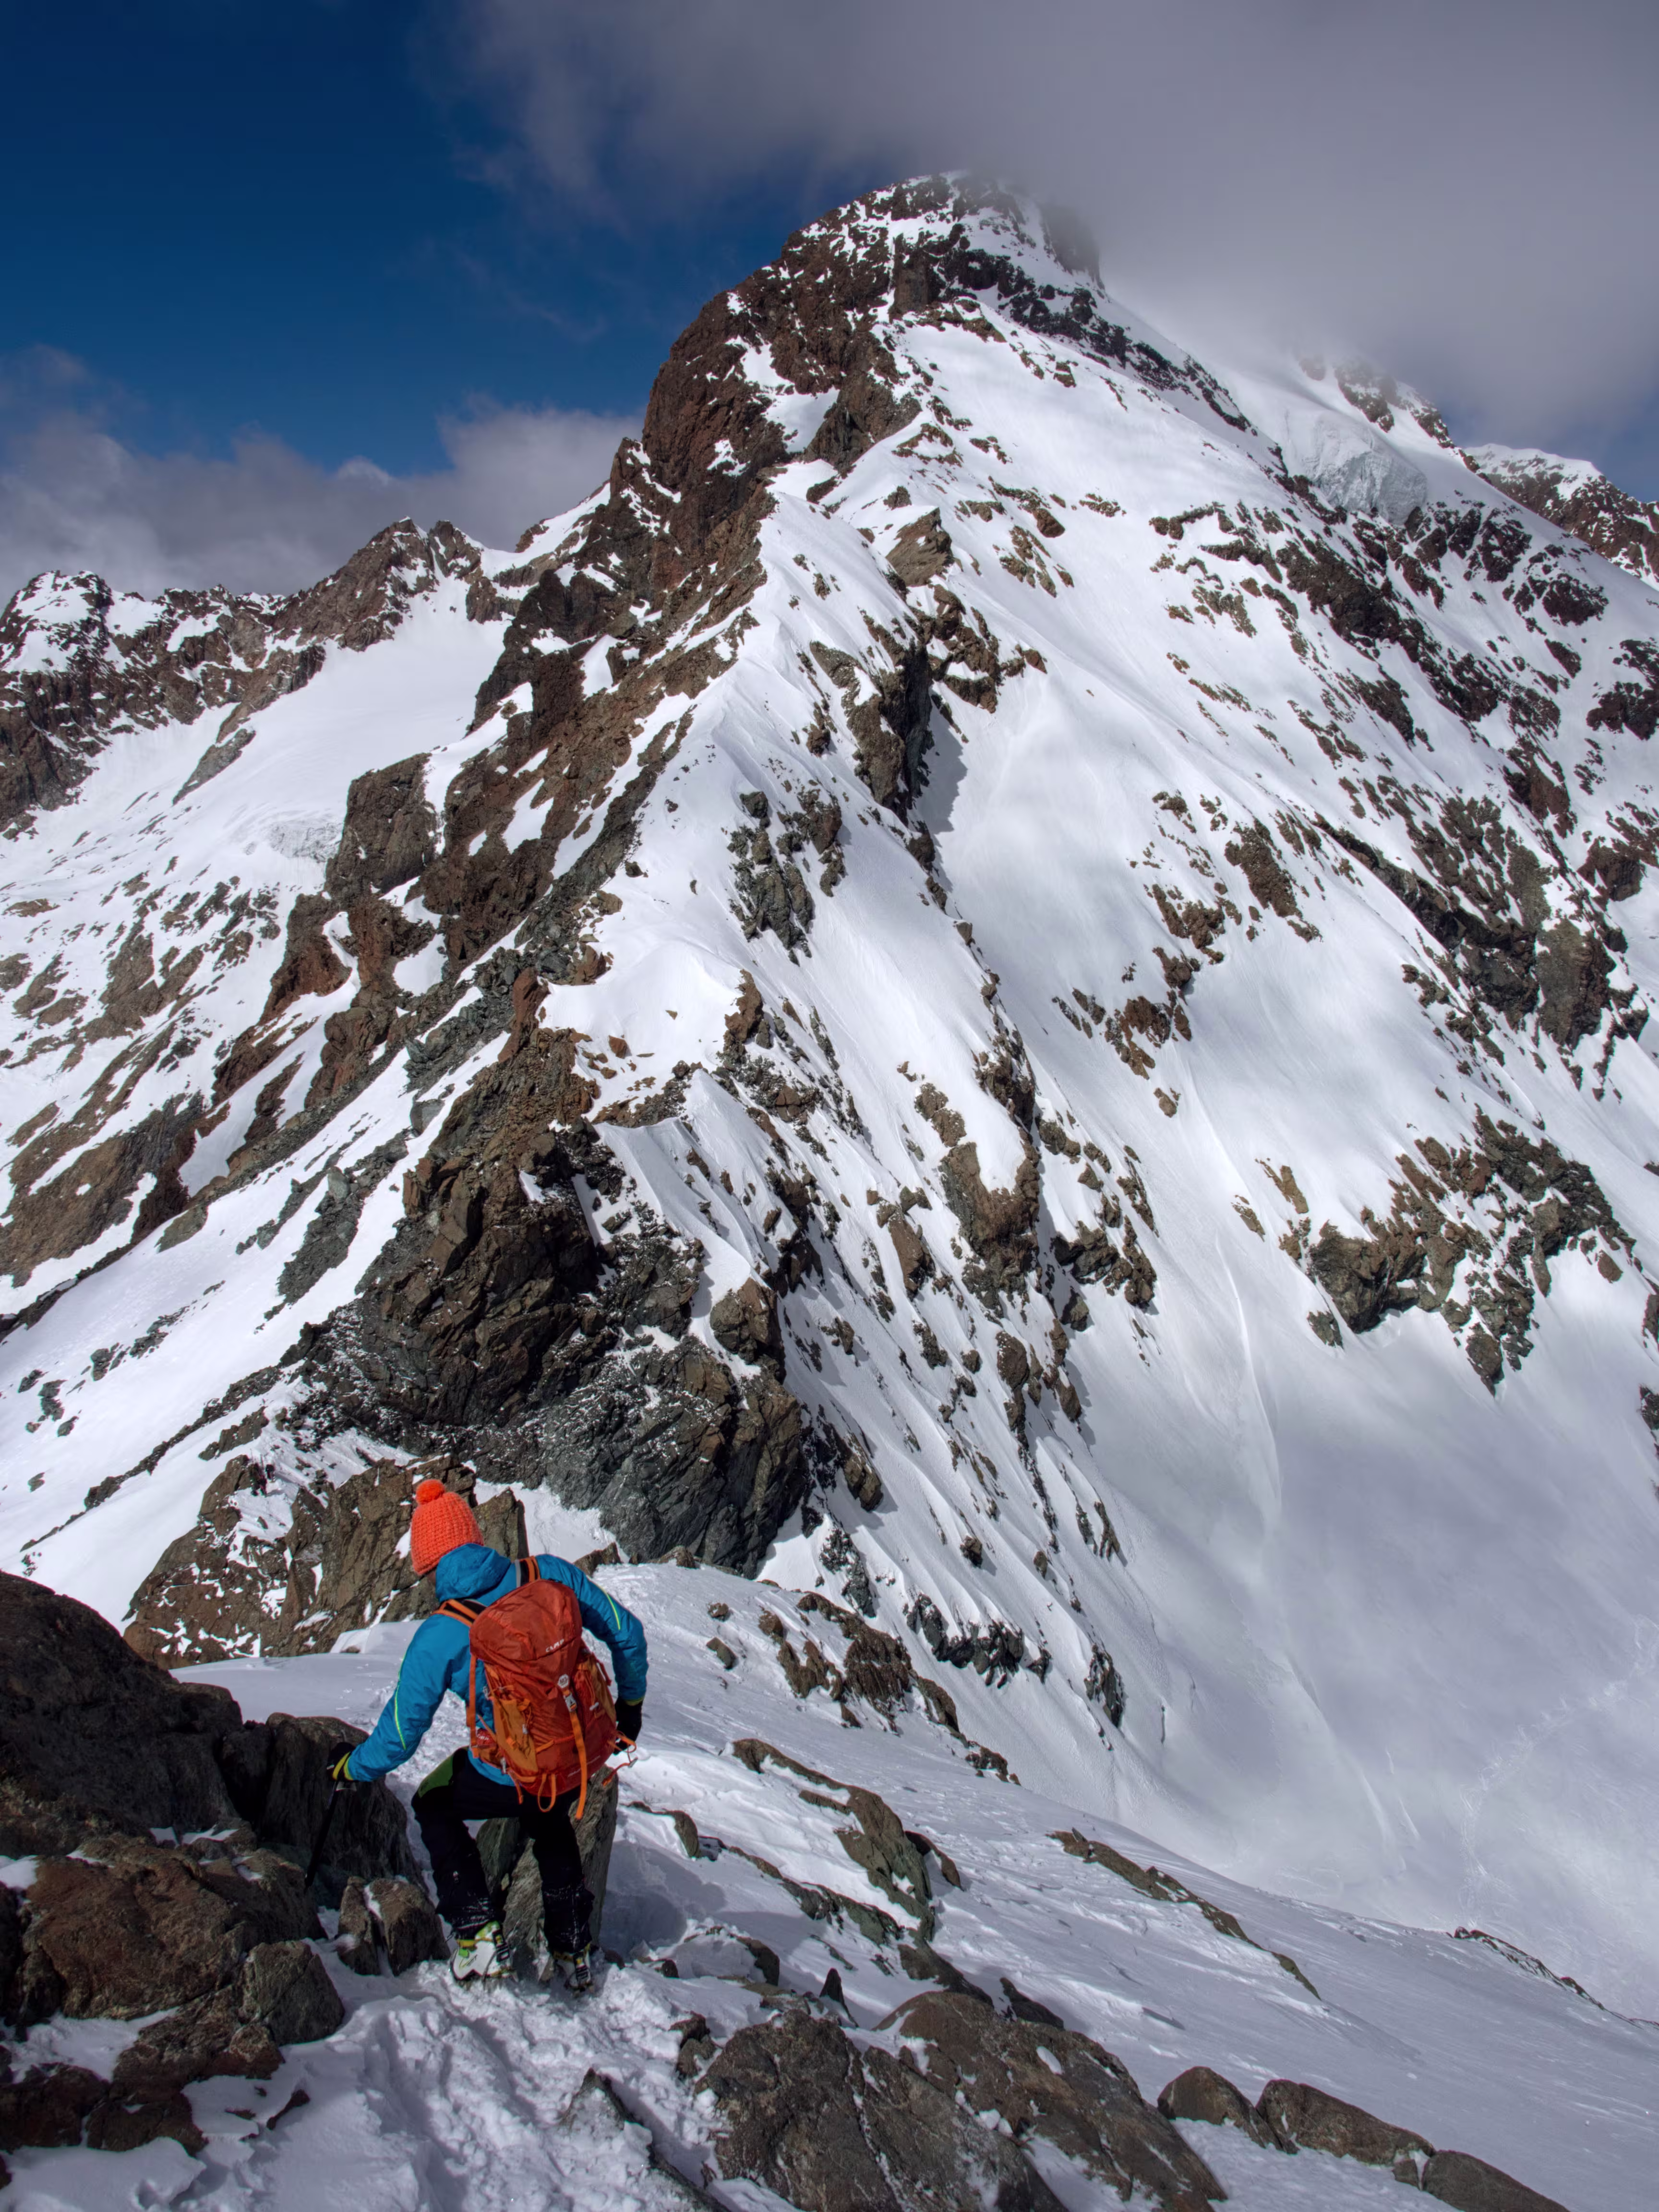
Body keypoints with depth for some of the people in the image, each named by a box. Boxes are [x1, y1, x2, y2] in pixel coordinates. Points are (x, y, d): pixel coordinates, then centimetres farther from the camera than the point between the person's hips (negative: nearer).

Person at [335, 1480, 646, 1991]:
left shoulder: (437, 1639, -18)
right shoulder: (551, 1575, -11)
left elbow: (398, 1739, -7)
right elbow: (626, 1633, -1)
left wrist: (351, 1767, 15)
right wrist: (631, 1703, 17)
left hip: (512, 1781, -4)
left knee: (434, 1806, 28)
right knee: (550, 1825, 37)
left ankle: (477, 1933, 18)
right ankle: (573, 1952, 41)